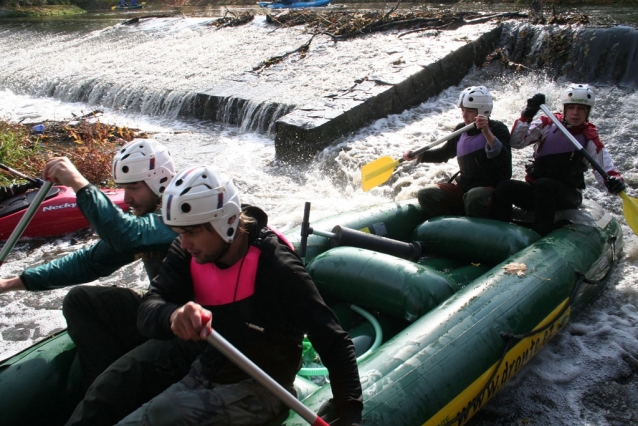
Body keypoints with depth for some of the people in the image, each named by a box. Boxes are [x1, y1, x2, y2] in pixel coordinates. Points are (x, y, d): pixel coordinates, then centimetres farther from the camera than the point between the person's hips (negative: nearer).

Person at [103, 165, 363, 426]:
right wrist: (172, 315, -42)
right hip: (204, 378, 6)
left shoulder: (277, 269, -25)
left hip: (259, 391, -5)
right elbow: (147, 314, -18)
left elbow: (335, 345, -24)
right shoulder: (186, 255, -8)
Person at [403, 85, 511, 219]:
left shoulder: (498, 129, -8)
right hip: (463, 188, 6)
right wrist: (417, 155, 9)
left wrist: (486, 132, -34)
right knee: (425, 194, -15)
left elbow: (504, 161, -26)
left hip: (491, 189, -5)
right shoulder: (461, 129, 8)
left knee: (475, 196, -40)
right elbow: (444, 154, 24)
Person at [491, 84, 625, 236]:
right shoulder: (547, 124, 1)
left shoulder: (589, 138, -1)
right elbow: (516, 142, -8)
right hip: (536, 190, 2)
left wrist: (615, 180, -30)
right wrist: (528, 114, -19)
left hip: (567, 195, -2)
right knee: (505, 188, -26)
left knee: (543, 185, -36)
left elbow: (605, 169, -7)